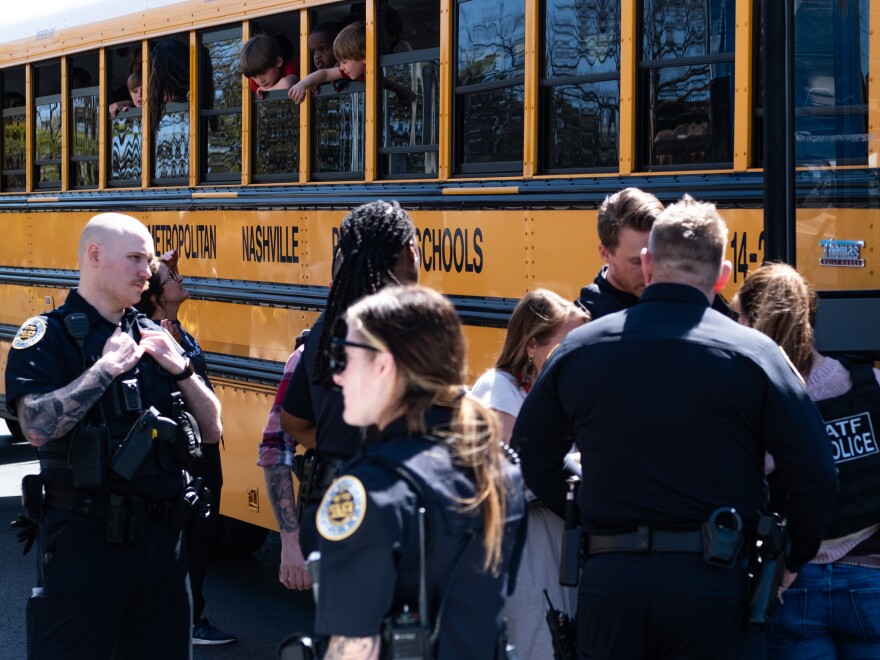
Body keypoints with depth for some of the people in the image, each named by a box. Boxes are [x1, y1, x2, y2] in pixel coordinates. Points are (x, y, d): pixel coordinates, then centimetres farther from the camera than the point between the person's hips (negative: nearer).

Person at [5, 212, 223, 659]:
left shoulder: (155, 337, 12)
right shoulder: (47, 336, -5)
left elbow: (212, 431, 12)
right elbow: (38, 427, -23)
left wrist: (181, 369, -3)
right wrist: (107, 367, -16)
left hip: (162, 536, 6)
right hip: (83, 538, -6)